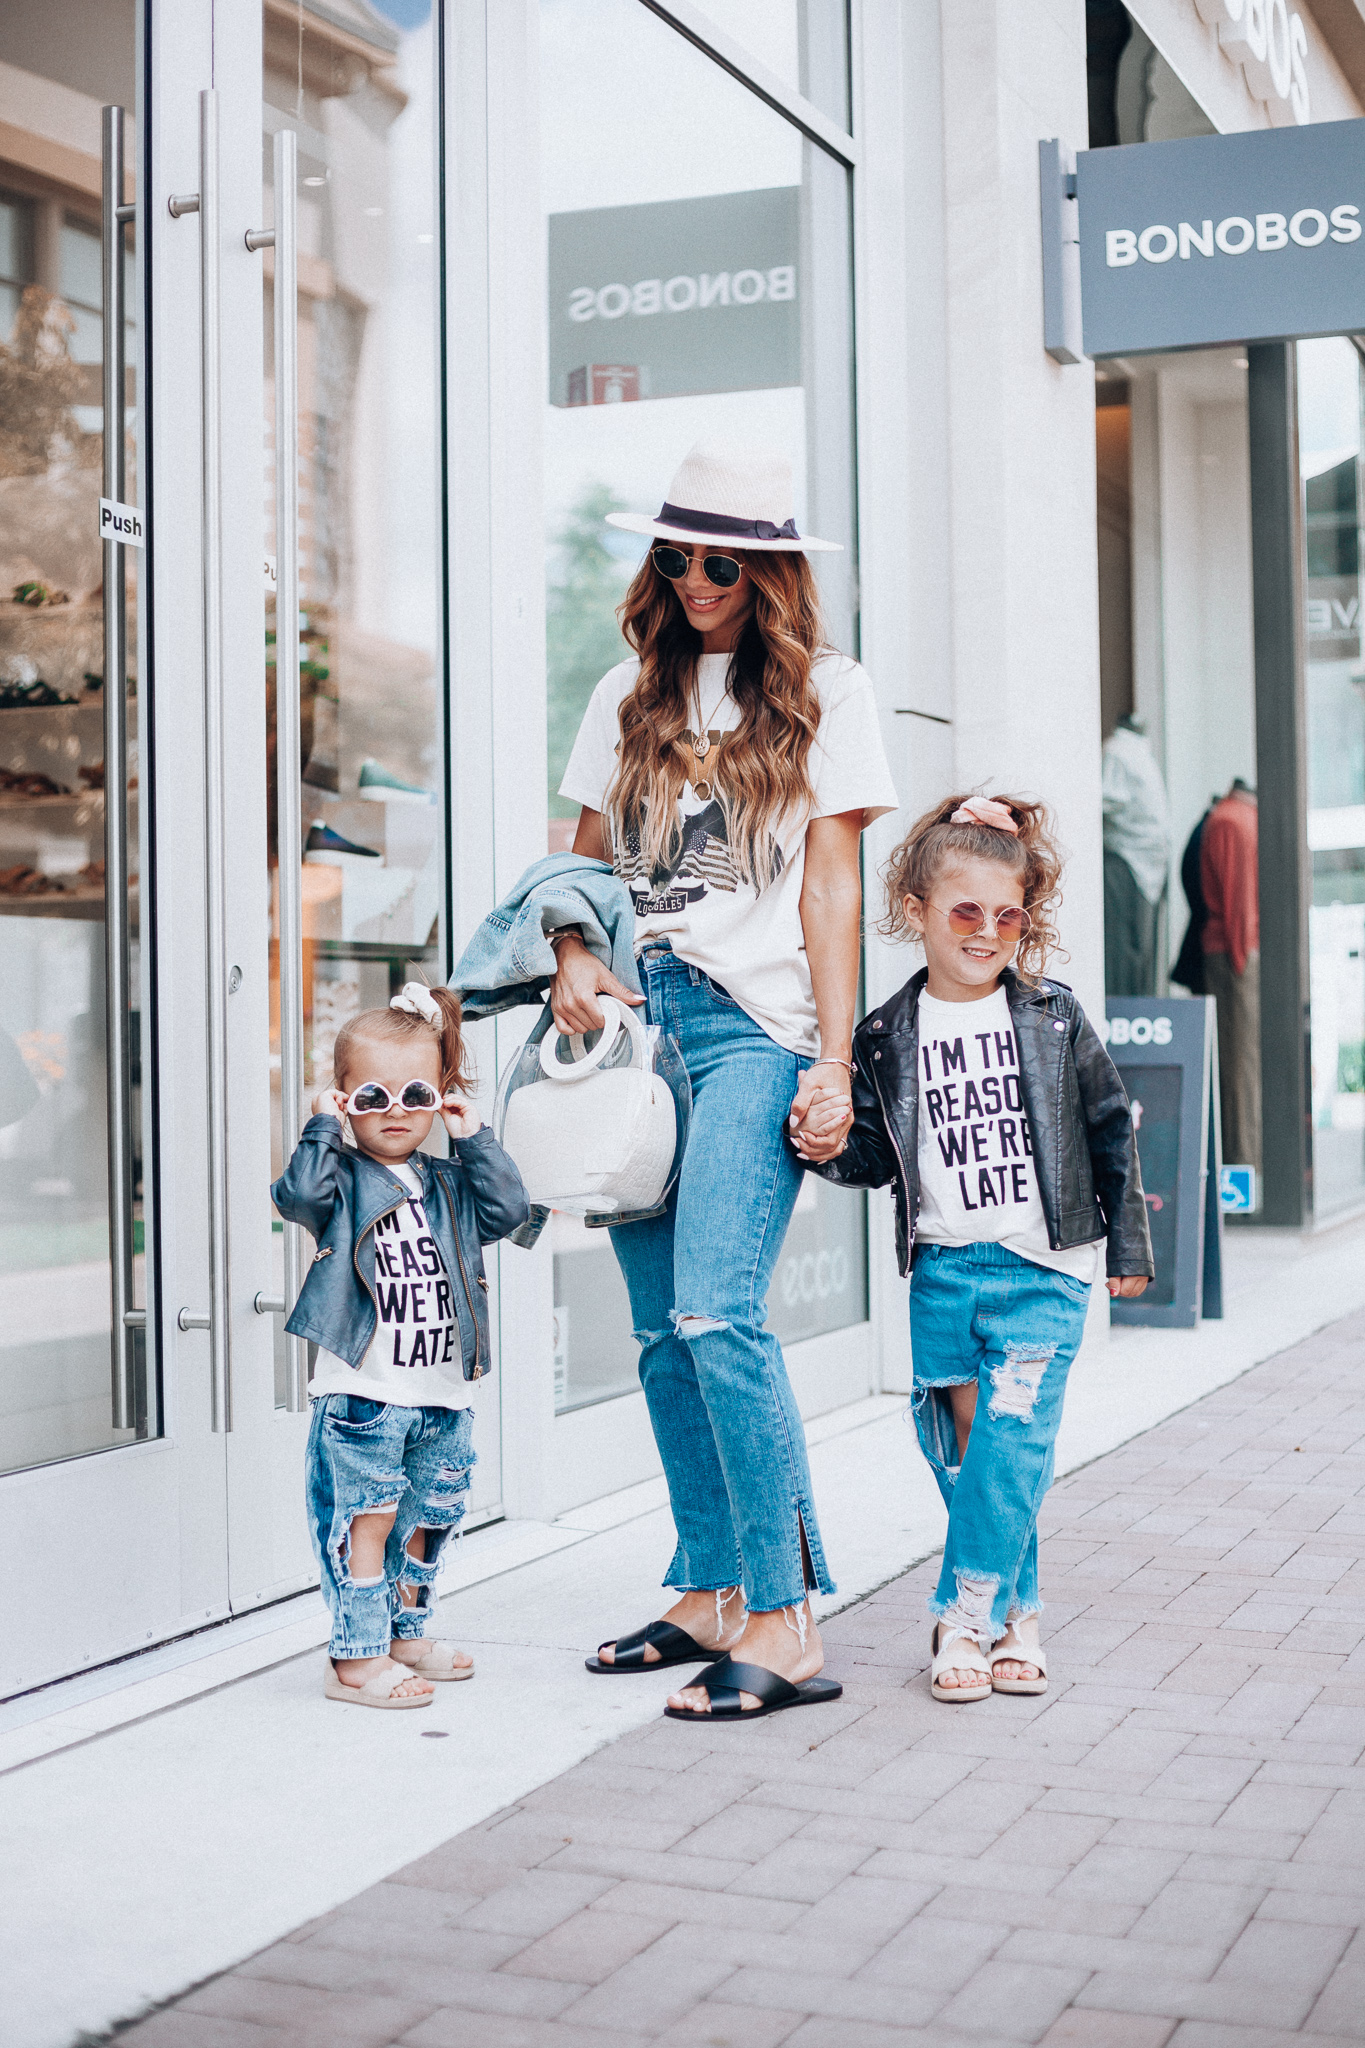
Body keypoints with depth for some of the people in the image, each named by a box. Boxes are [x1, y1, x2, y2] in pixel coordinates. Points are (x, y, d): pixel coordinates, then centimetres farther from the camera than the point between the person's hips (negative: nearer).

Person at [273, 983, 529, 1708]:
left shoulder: (450, 1185, 12)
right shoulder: (344, 1178, -3)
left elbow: (507, 1207, 1)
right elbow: (300, 1193, -22)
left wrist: (473, 1138, 1)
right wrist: (324, 1127, -15)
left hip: (443, 1393, 6)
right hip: (362, 1393, -6)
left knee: (425, 1518, 17)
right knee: (366, 1520, -3)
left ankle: (405, 1632, 33)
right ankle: (356, 1655, 5)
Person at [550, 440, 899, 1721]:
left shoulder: (823, 693, 5)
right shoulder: (628, 698, 17)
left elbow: (832, 886, 0)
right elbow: (584, 857, 19)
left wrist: (834, 1063, -7)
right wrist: (572, 958, -2)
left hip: (753, 1026, -5)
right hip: (635, 1023, 5)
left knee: (717, 1311, -18)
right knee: (662, 1333, 7)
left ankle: (785, 1623, -14)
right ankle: (707, 1598, 19)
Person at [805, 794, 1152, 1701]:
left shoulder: (1054, 1018, 0)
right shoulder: (888, 1037, 2)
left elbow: (1110, 1129, 7)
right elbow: (879, 1154, 8)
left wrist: (1128, 1243, 9)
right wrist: (833, 1150, -13)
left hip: (1042, 1268, -2)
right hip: (943, 1269, 2)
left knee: (1011, 1440, -10)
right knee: (962, 1448, 5)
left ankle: (966, 1619, -1)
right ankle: (1016, 1612, 20)